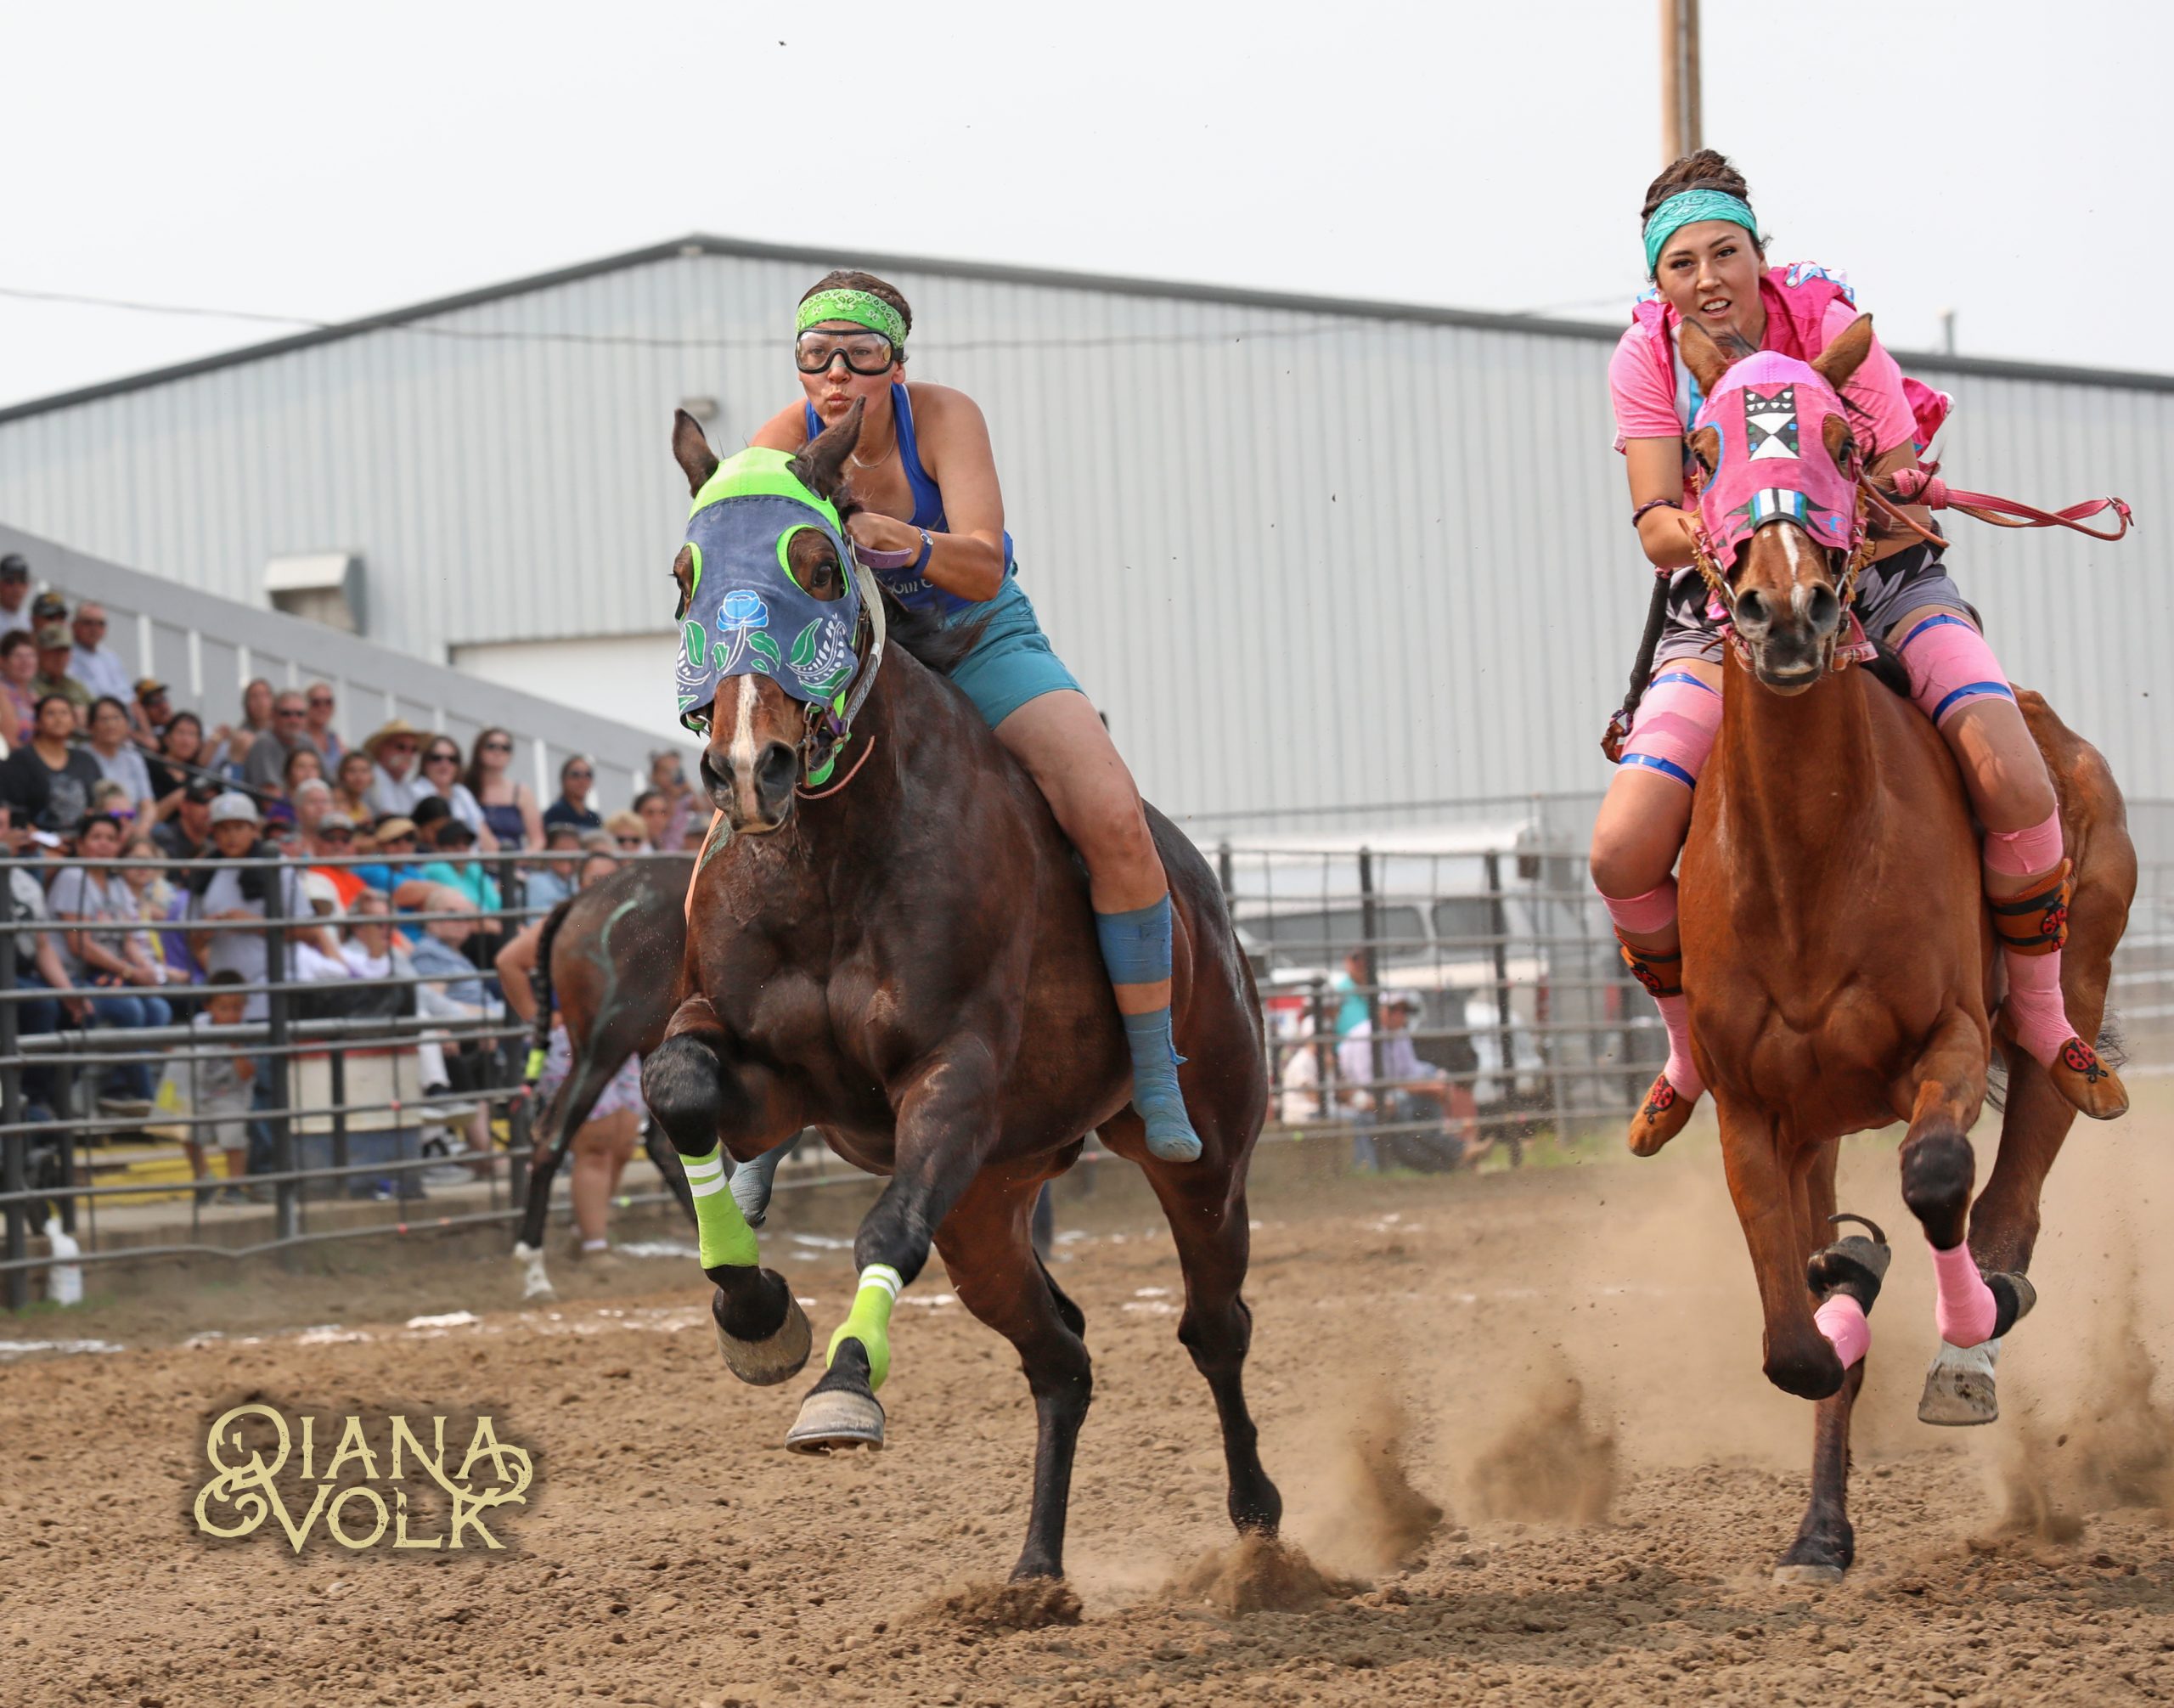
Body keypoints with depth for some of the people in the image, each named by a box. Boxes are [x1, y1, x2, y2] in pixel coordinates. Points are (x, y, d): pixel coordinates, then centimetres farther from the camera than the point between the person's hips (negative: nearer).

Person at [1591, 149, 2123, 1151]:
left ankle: (2040, 1020, -1)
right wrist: (1694, 532, -39)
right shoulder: (1646, 358, -9)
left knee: (2014, 777, -27)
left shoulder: (1831, 327, -13)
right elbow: (1656, 530, -15)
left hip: (1881, 582, -1)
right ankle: (1693, 1051, 12)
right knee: (1623, 852, -18)